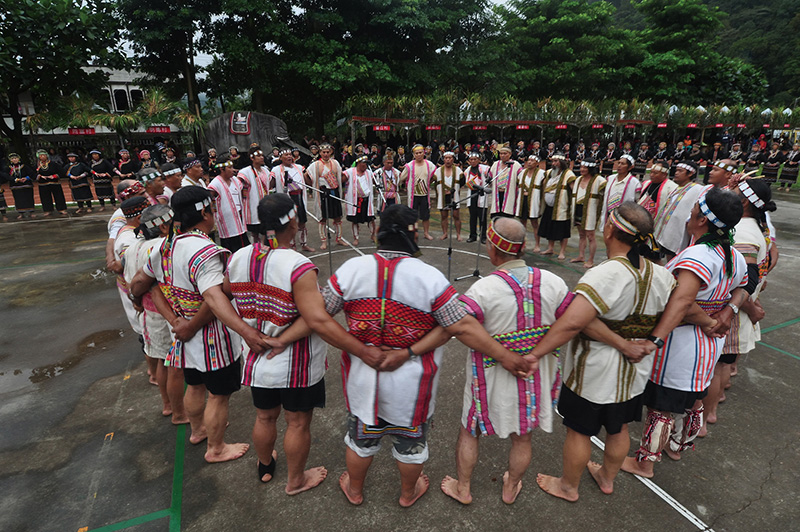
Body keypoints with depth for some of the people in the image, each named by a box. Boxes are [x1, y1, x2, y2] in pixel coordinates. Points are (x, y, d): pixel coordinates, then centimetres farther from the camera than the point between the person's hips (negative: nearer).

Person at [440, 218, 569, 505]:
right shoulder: (553, 282, -13)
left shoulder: (483, 289, -26)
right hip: (537, 378, 4)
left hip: (493, 381, -3)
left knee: (469, 431, 22)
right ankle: (510, 489, 50)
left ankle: (462, 489, 43)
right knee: (522, 438, 25)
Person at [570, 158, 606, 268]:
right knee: (581, 235, 15)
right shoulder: (578, 180, 13)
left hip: (590, 212, -7)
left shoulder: (598, 180, -10)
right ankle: (581, 256, 26)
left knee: (590, 236, -1)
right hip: (578, 211, 7)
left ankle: (591, 260, 7)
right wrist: (571, 209, 19)